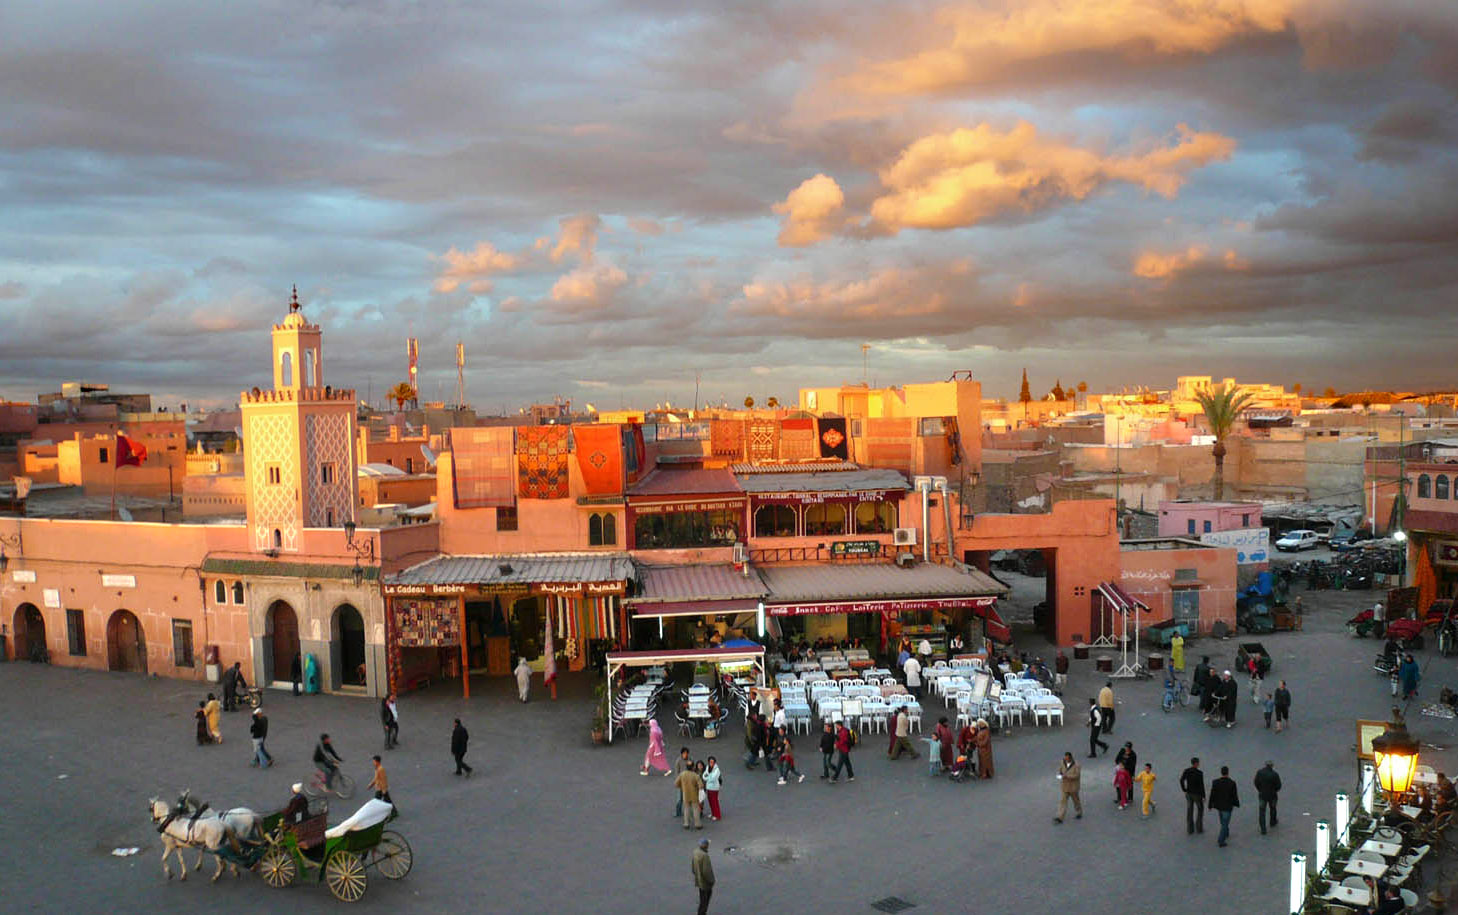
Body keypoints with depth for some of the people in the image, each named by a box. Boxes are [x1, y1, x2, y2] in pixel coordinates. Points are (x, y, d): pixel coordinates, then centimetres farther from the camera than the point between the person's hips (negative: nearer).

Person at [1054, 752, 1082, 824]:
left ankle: (1079, 813, 41)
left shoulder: (1076, 764, -18)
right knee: (1062, 801, -2)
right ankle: (1060, 818, -5)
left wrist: (1067, 776, -30)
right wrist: (1060, 775, -15)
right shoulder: (1062, 763, -5)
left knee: (1075, 800, 16)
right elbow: (1059, 771, 7)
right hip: (1064, 785, 3)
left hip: (1073, 786, -3)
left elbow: (1077, 775, -21)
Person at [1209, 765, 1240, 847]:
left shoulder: (1215, 782, -13)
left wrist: (1211, 805, 3)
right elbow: (1234, 795, -12)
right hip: (1227, 806, -4)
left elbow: (1212, 795, -8)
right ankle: (1221, 841, 2)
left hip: (1218, 806, 4)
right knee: (1225, 823, 5)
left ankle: (1226, 834, 49)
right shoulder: (1232, 783, -21)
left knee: (1223, 821, 27)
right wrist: (1236, 804, 8)